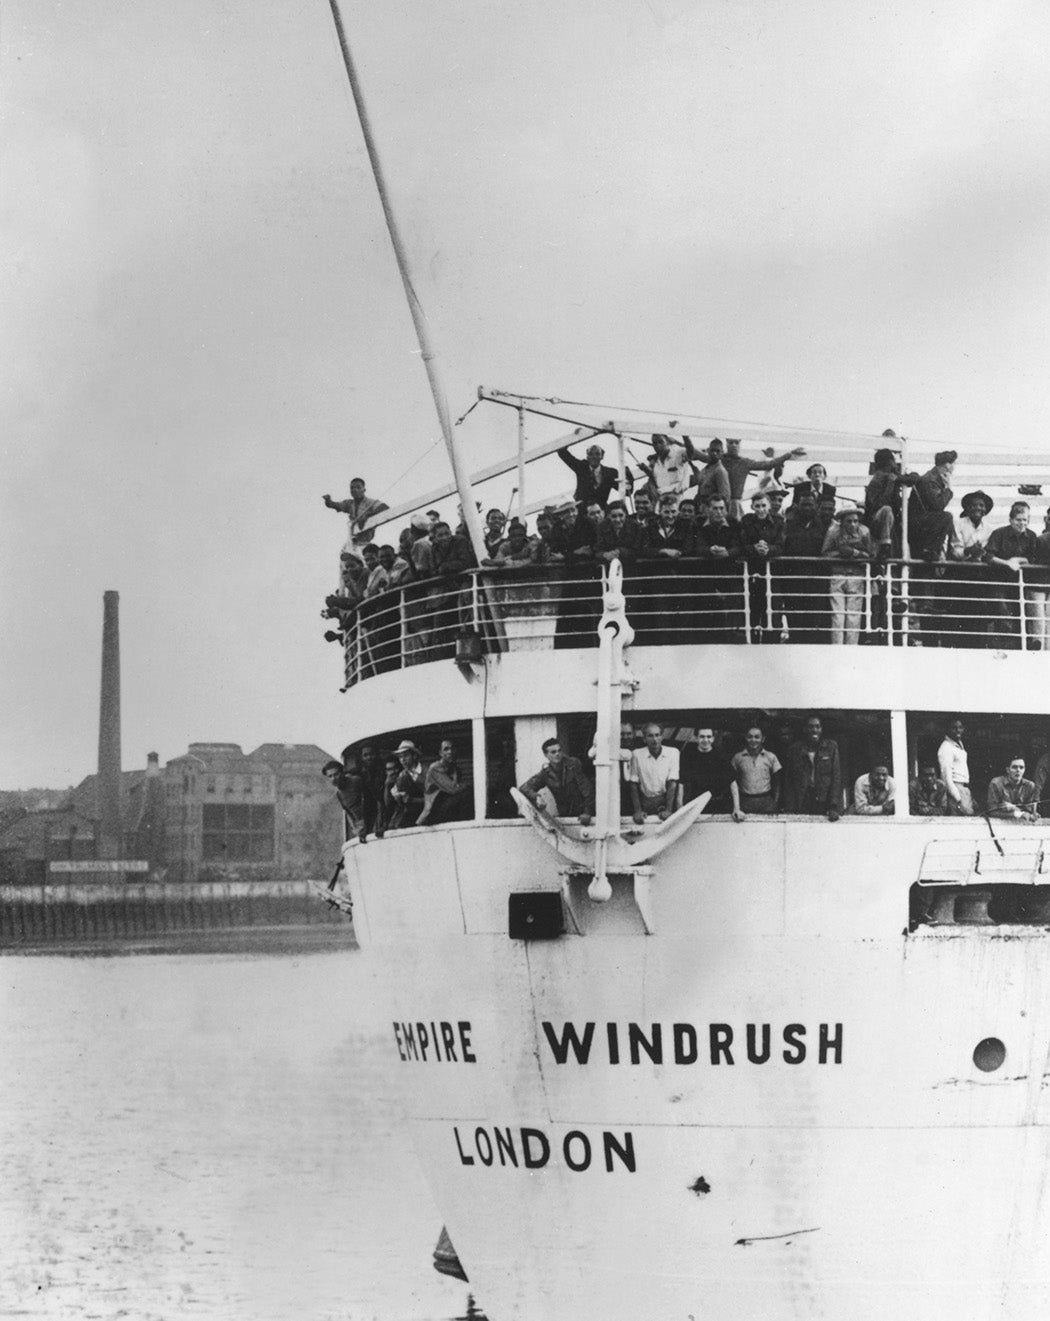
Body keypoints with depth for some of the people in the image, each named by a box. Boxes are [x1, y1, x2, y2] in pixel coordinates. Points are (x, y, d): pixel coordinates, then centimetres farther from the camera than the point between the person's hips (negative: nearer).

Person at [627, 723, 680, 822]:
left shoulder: (673, 752, 1)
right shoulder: (637, 754, 1)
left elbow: (672, 784, -3)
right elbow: (633, 785, 2)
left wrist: (668, 810, -13)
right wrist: (637, 811, -8)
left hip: (665, 800, 0)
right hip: (645, 801, 0)